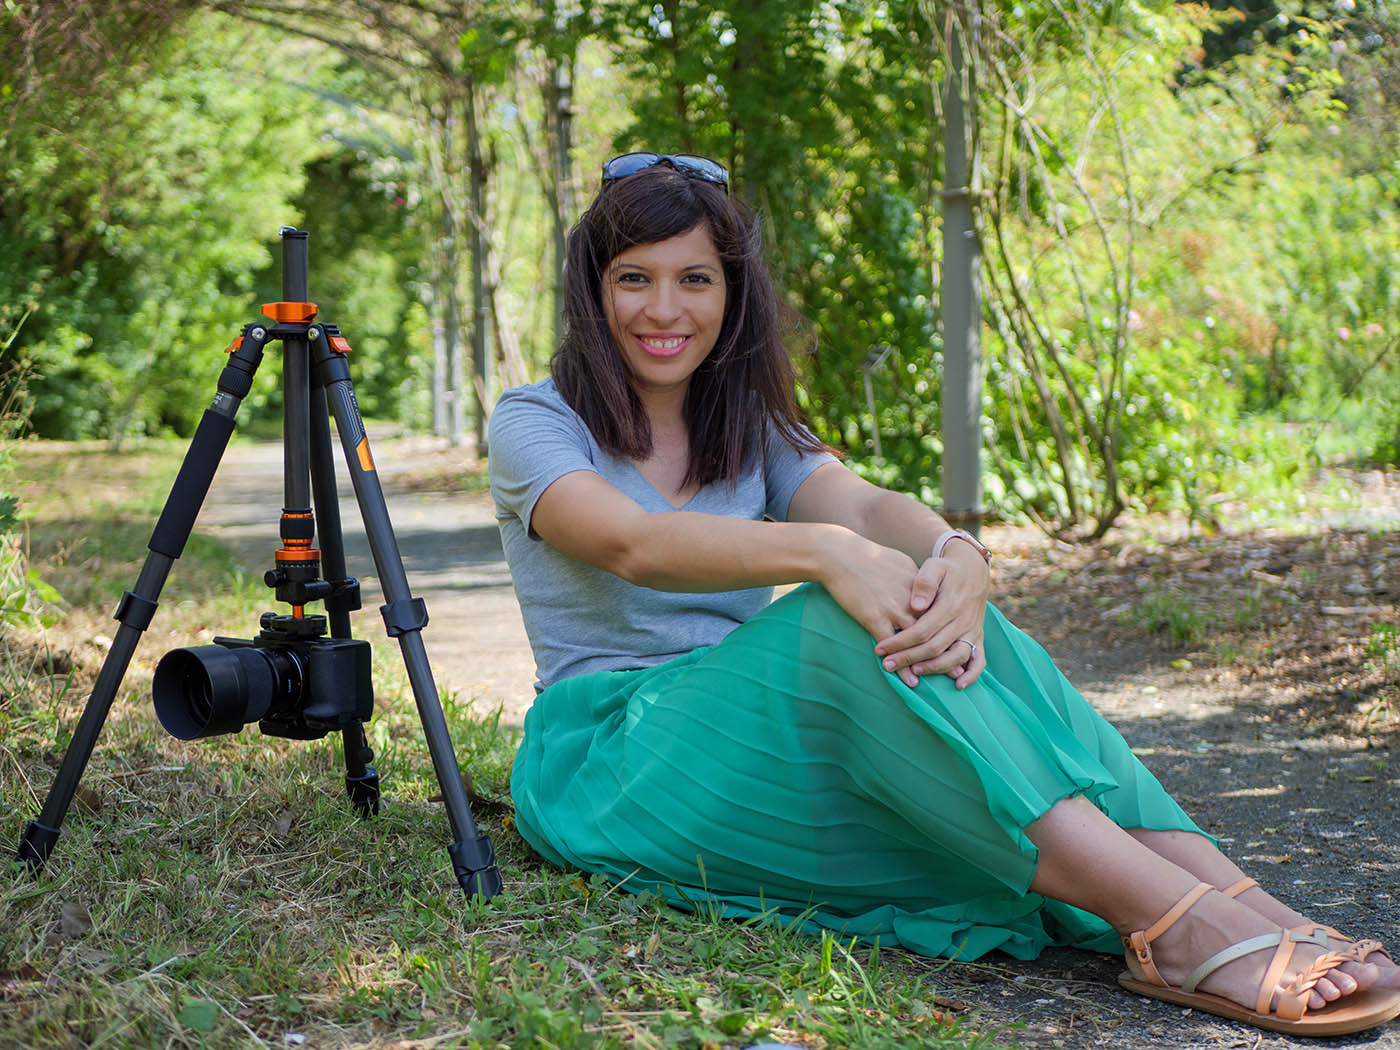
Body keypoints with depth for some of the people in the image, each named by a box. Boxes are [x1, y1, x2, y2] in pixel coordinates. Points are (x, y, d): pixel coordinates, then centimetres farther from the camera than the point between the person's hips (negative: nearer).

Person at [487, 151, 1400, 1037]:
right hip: (610, 759, -4)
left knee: (930, 618, -27)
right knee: (854, 620, -32)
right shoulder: (534, 422, 0)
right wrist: (822, 552, -40)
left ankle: (1231, 896, -40)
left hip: (762, 735, 5)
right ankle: (1179, 925, -47)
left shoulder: (751, 431, 15)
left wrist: (957, 555, -33)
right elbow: (633, 542, -23)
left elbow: (866, 505, -8)